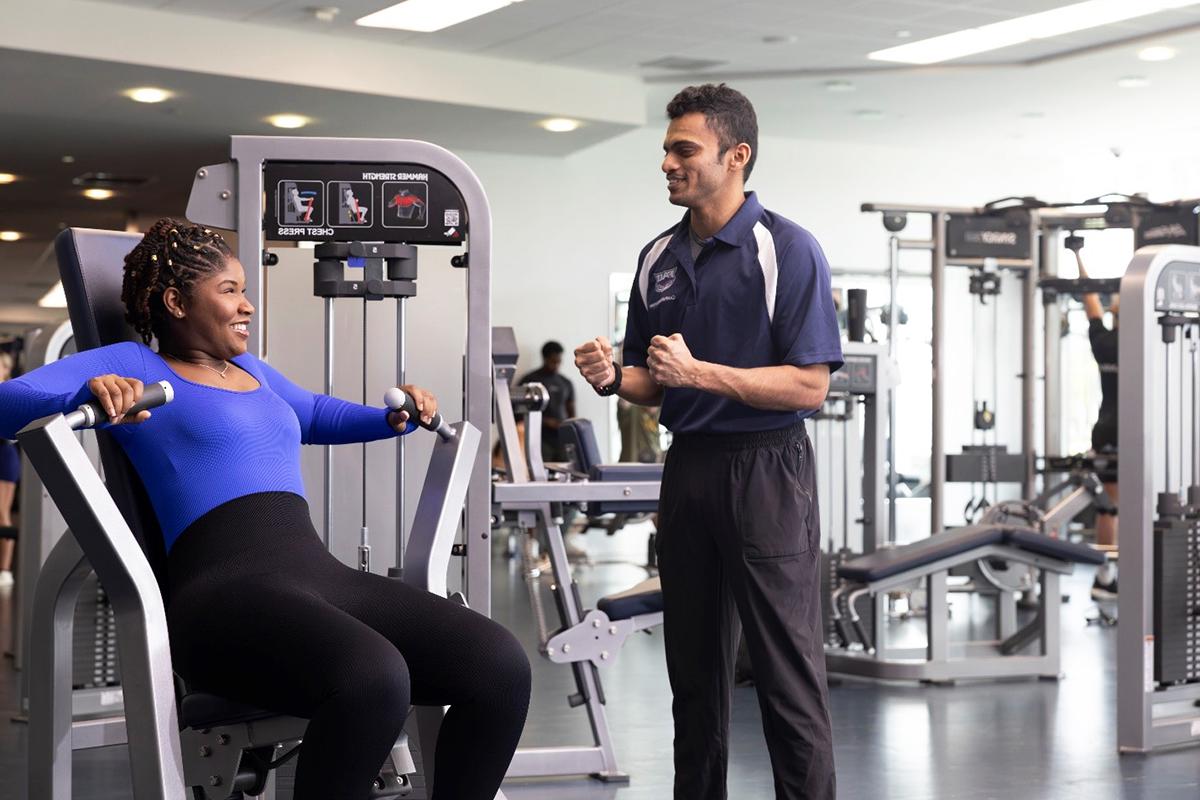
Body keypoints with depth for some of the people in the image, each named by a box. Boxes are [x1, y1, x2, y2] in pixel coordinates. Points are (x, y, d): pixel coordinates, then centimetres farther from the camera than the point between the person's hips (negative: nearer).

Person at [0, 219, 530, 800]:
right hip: (227, 585, -7)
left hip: (323, 573, 7)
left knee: (500, 665, -18)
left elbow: (315, 414, 52)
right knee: (371, 677, -39)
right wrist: (90, 394, -25)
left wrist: (393, 419, 33)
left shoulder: (251, 370, 30)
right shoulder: (131, 365, 9)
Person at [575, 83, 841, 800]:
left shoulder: (789, 250, -9)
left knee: (789, 674, -4)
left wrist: (700, 372, -22)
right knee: (695, 672, 13)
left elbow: (808, 387, -14)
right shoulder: (658, 258, 11)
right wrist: (613, 377, -5)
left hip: (766, 472, -6)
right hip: (687, 469, 7)